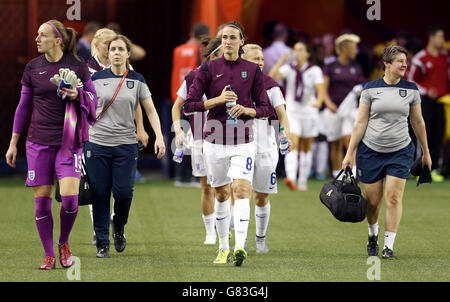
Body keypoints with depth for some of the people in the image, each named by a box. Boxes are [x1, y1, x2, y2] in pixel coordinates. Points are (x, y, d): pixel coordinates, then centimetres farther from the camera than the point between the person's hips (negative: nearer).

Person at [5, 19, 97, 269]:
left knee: (70, 198, -14)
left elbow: (93, 98, 8)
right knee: (42, 200, 0)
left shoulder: (77, 66, -2)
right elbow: (24, 105, 11)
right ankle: (49, 256, 12)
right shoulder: (33, 67, 4)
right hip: (39, 142, 2)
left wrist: (77, 95, -15)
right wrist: (13, 143, 11)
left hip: (68, 141, -2)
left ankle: (64, 243, 13)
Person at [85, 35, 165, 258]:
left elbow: (150, 111, 5)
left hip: (126, 144, 0)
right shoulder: (97, 78, 3)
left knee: (123, 192, -8)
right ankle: (102, 244, 8)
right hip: (98, 143, 0)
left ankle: (119, 228, 23)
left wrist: (159, 137, -5)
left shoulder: (137, 80, 5)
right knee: (100, 194, -2)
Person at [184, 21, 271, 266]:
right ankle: (223, 247, 23)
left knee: (241, 190, -17)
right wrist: (218, 100, -13)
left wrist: (246, 110, -11)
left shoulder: (253, 70, 4)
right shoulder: (208, 68, 1)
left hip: (243, 141, -1)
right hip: (215, 141, 1)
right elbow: (189, 105, -1)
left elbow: (264, 108, 9)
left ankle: (240, 246, -25)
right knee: (221, 195, 9)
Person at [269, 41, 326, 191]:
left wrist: (318, 101, -33)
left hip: (309, 112, 0)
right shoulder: (288, 69, 2)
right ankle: (290, 178, -31)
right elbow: (272, 76, -13)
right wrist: (281, 61, -19)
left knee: (306, 148, 10)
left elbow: (321, 90, -13)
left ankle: (303, 181, 21)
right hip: (291, 111, 0)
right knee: (292, 145, -17)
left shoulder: (315, 70, -2)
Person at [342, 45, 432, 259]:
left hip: (400, 151, 1)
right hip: (370, 150, -1)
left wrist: (426, 153, 17)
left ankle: (388, 246, -4)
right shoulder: (370, 89, -2)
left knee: (394, 197, -9)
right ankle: (373, 234, 34)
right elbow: (360, 123, 0)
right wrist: (349, 153, -2)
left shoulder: (411, 89, 3)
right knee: (372, 200, 4)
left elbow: (418, 122, 12)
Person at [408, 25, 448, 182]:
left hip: (441, 101, 5)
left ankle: (434, 169, 8)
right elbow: (411, 81, -3)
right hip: (426, 101, -5)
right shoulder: (420, 58, -7)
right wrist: (426, 92, -14)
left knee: (438, 135, 3)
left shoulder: (444, 56, 11)